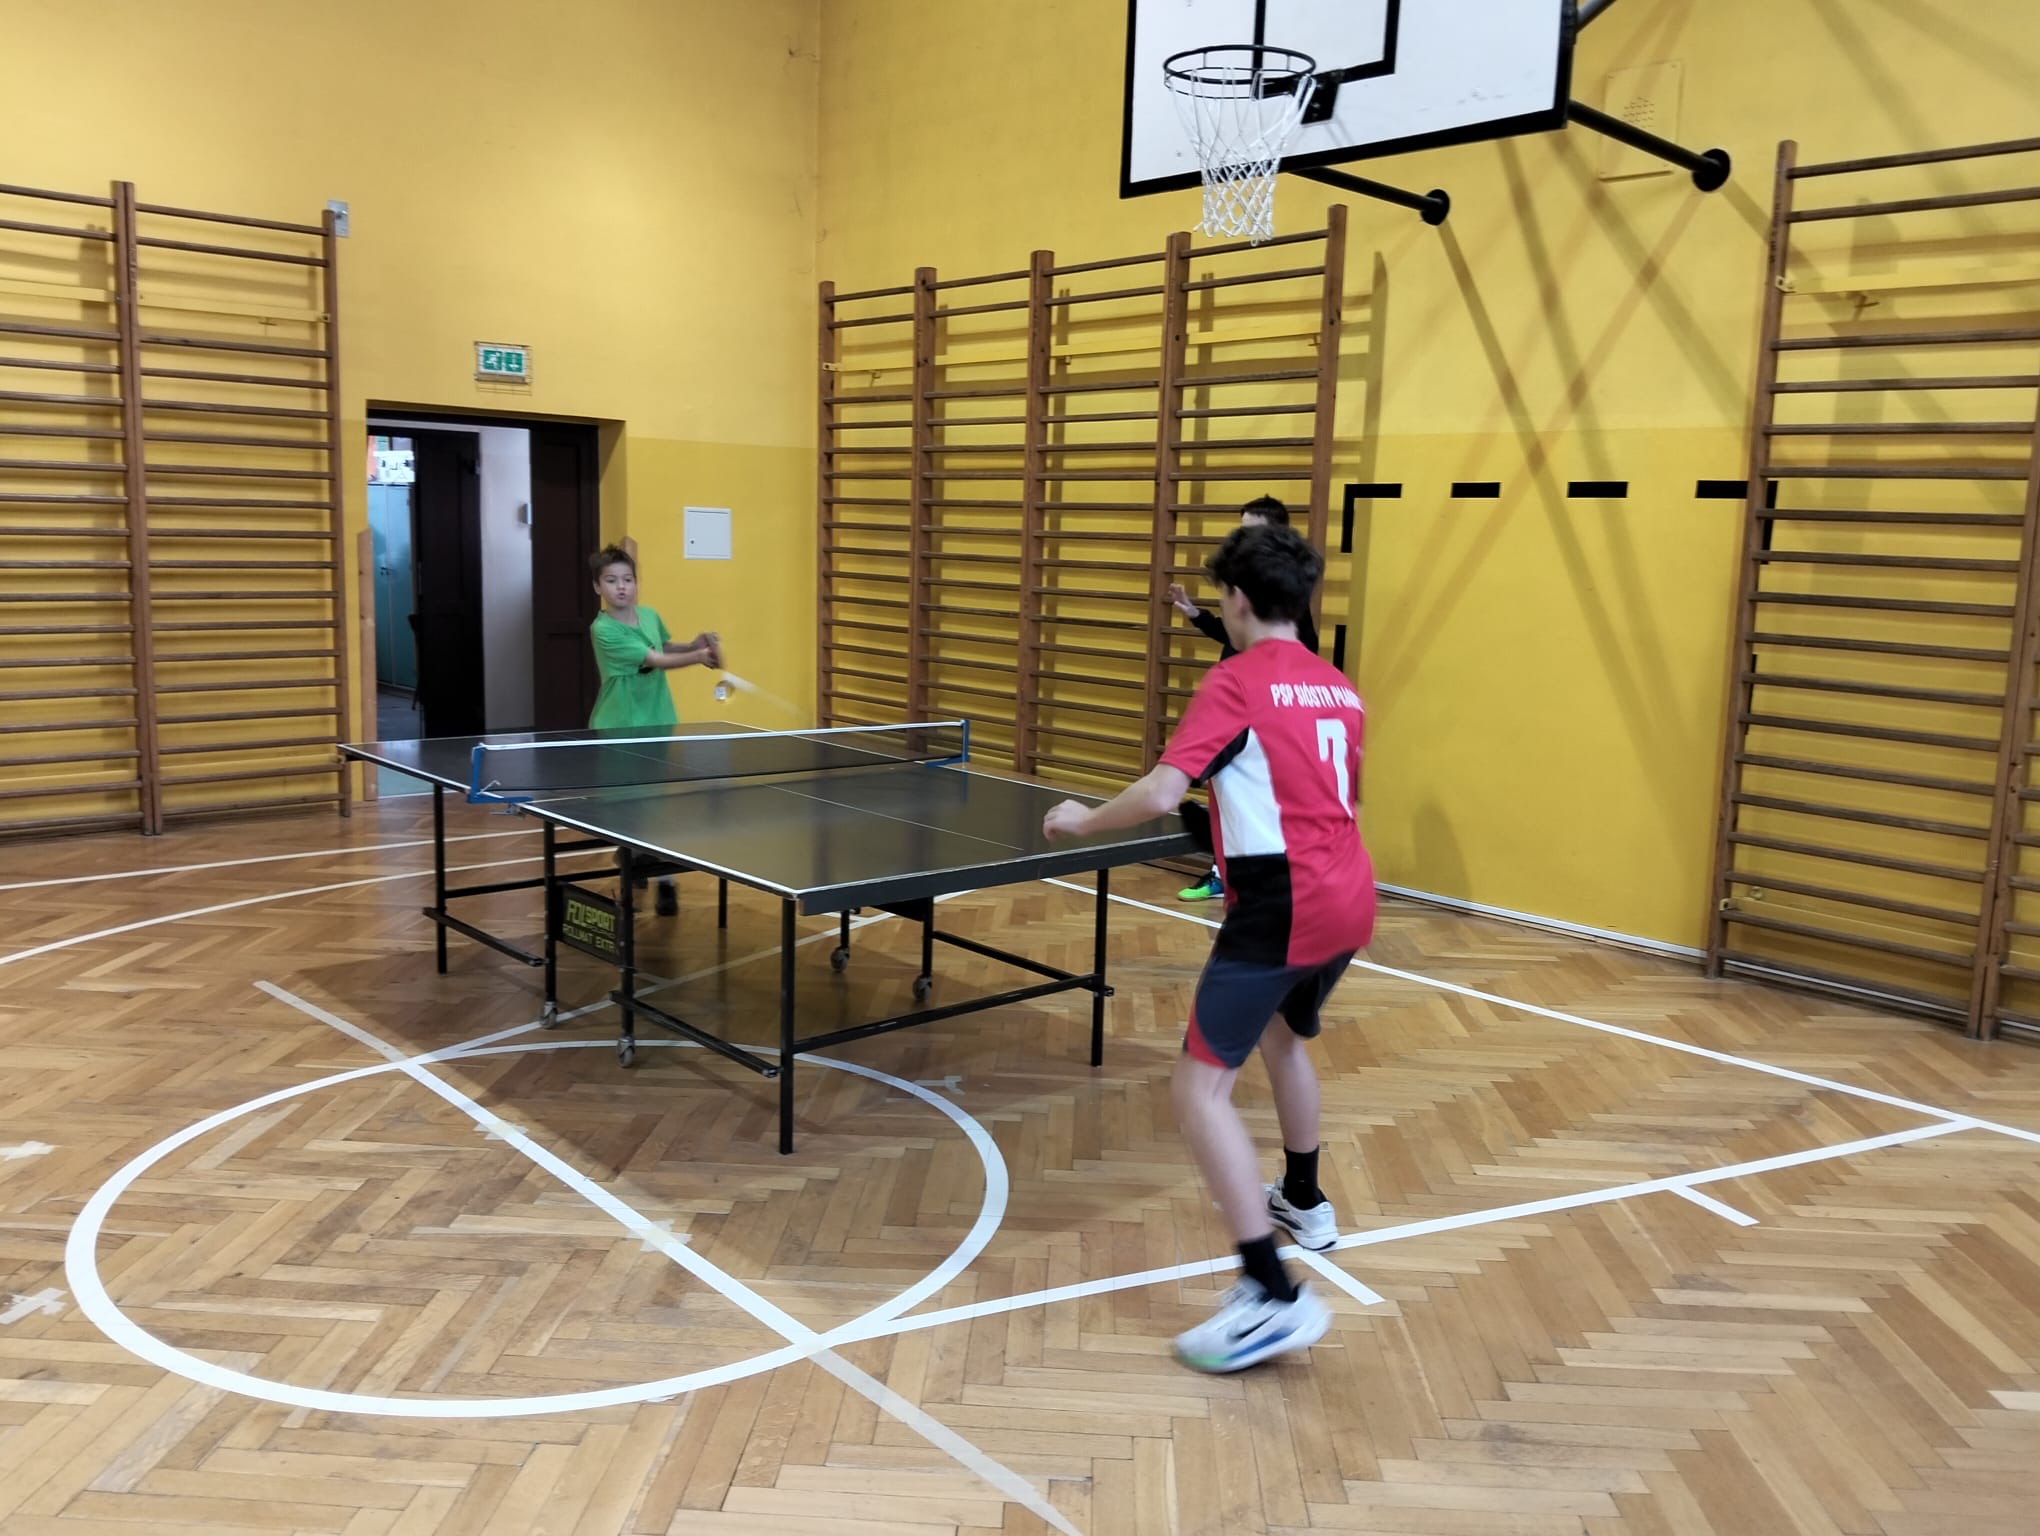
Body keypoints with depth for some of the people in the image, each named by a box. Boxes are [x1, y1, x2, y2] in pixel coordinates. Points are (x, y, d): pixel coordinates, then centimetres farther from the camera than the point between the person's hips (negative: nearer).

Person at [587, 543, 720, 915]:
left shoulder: (650, 616, 2)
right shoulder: (603, 630, -17)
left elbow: (666, 647, 23)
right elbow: (658, 661, -22)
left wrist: (693, 644, 4)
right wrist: (699, 657, -32)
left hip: (656, 725, 4)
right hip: (616, 730, -4)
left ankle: (665, 881, 4)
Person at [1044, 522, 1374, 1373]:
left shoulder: (1235, 682, -9)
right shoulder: (1340, 689, 13)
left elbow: (1160, 795, -20)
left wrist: (1082, 820, -3)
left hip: (1280, 911, -9)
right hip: (1349, 904, 9)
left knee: (1202, 1087, -6)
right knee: (1283, 1036, 32)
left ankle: (1273, 1295, -13)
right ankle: (1304, 1203, 49)